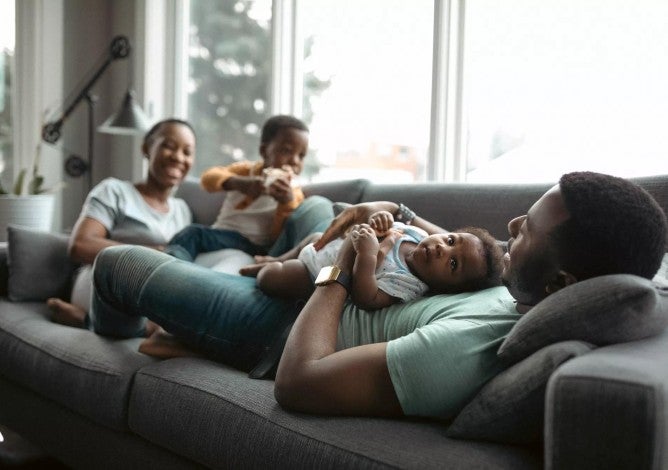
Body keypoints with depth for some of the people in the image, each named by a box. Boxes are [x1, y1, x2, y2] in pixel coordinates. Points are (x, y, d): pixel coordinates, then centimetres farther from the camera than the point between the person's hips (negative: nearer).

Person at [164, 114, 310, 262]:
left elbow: (279, 238, -3)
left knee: (195, 233, -29)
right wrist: (238, 183, -29)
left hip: (253, 247, -3)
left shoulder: (293, 193, 7)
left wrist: (286, 203, -20)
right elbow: (208, 177, -9)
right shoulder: (247, 170, 10)